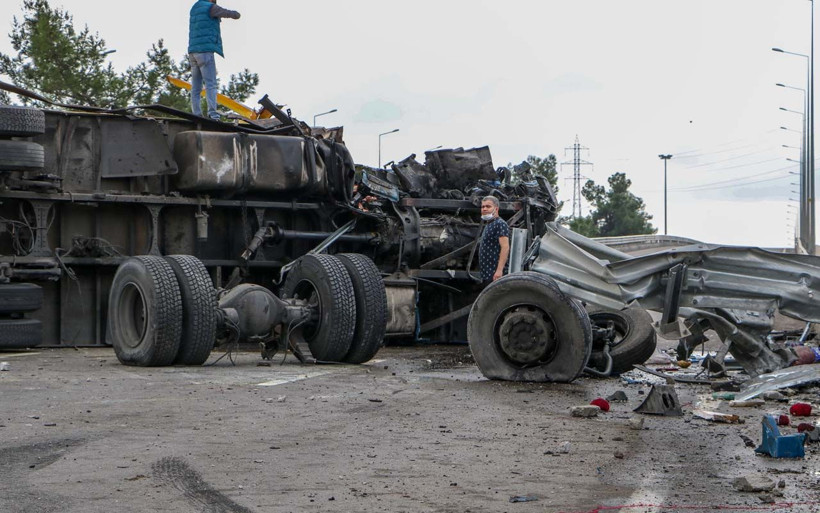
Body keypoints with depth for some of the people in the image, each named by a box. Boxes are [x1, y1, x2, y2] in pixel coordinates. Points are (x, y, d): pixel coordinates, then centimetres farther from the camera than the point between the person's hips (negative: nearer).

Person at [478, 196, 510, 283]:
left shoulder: (500, 224, -10)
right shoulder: (489, 225, 21)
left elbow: (505, 248, -21)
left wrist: (499, 270, -29)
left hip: (495, 273, -10)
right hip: (487, 273, 10)